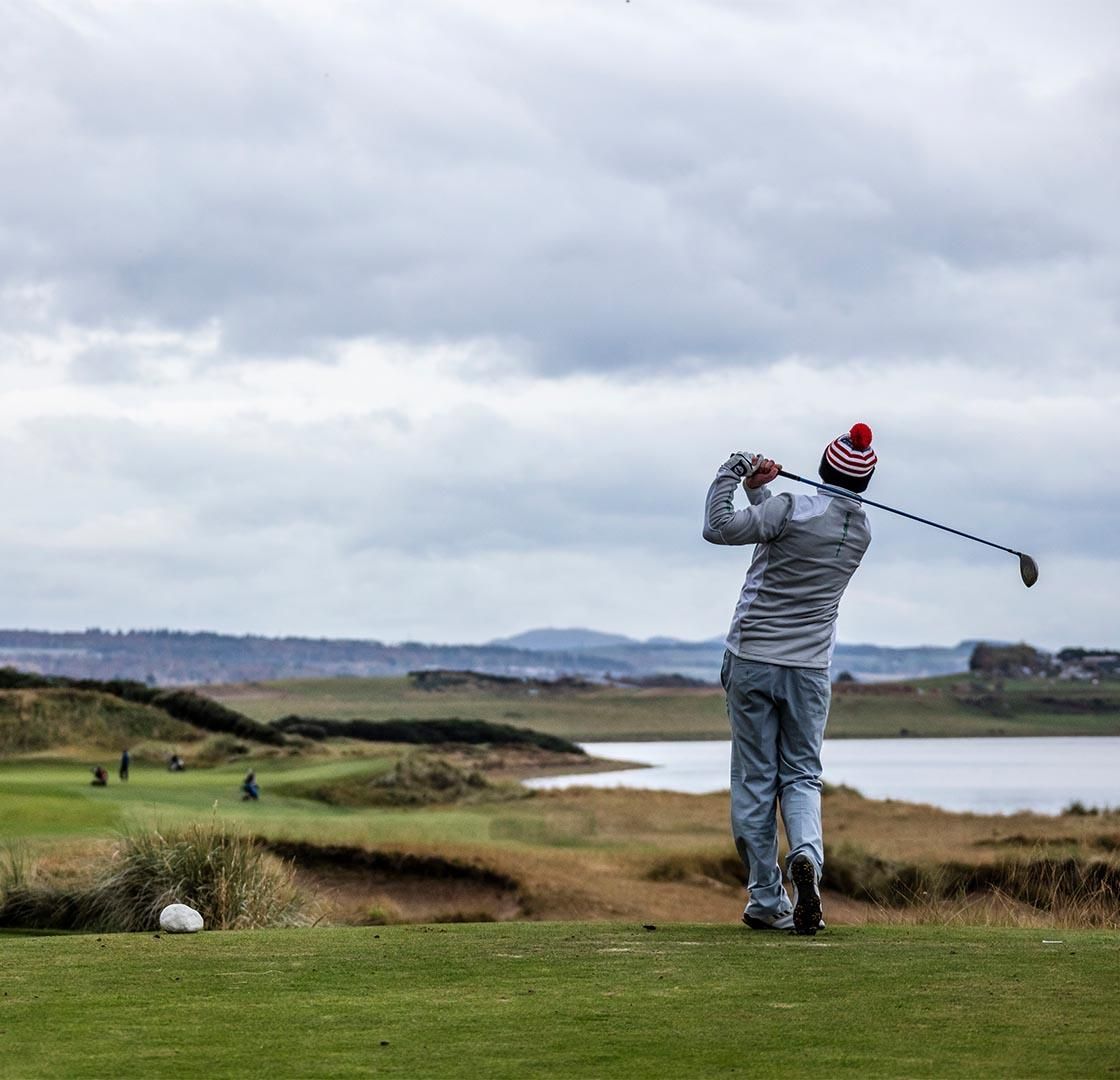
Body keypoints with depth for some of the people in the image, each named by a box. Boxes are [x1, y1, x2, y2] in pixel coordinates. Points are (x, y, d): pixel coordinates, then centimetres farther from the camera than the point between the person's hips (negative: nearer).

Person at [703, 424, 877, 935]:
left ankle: (767, 901, 4)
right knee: (801, 776, 11)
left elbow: (718, 528, -16)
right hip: (809, 669, 3)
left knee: (754, 781, 4)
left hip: (751, 662, -3)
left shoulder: (792, 509, -14)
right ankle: (806, 855, -20)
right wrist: (760, 490, 10)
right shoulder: (860, 533, 5)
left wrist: (731, 473, -5)